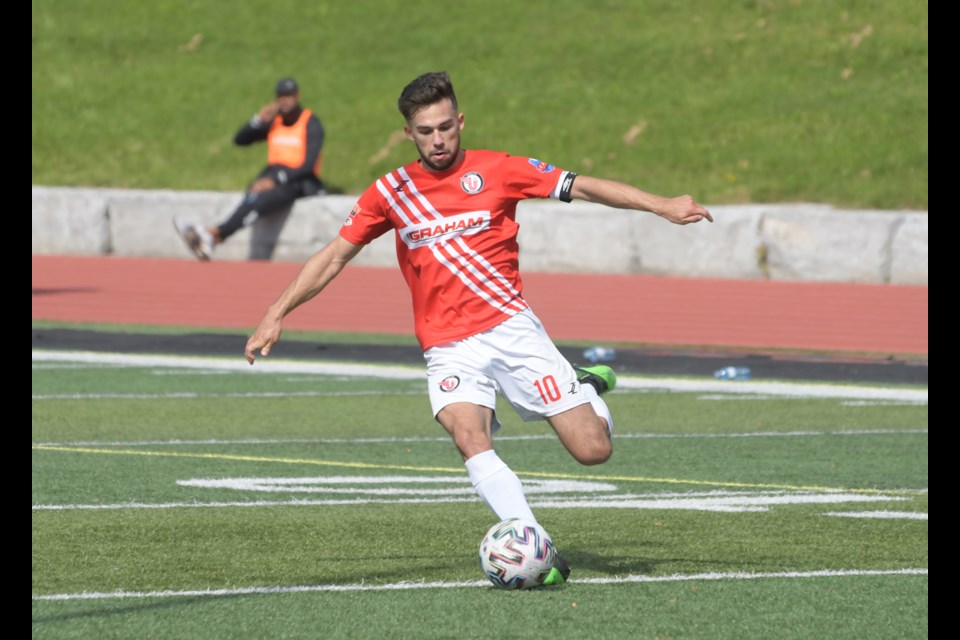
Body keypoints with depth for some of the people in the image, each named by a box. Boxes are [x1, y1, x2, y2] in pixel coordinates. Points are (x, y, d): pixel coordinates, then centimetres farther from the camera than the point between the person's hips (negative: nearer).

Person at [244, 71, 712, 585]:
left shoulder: (494, 170, 1)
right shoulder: (391, 192, 6)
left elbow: (583, 187, 1)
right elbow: (333, 257, 12)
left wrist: (661, 206, -7)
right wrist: (277, 314, 6)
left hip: (512, 329, -1)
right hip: (449, 349, 1)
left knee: (593, 450, -7)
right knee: (469, 440, -30)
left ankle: (587, 388, 28)